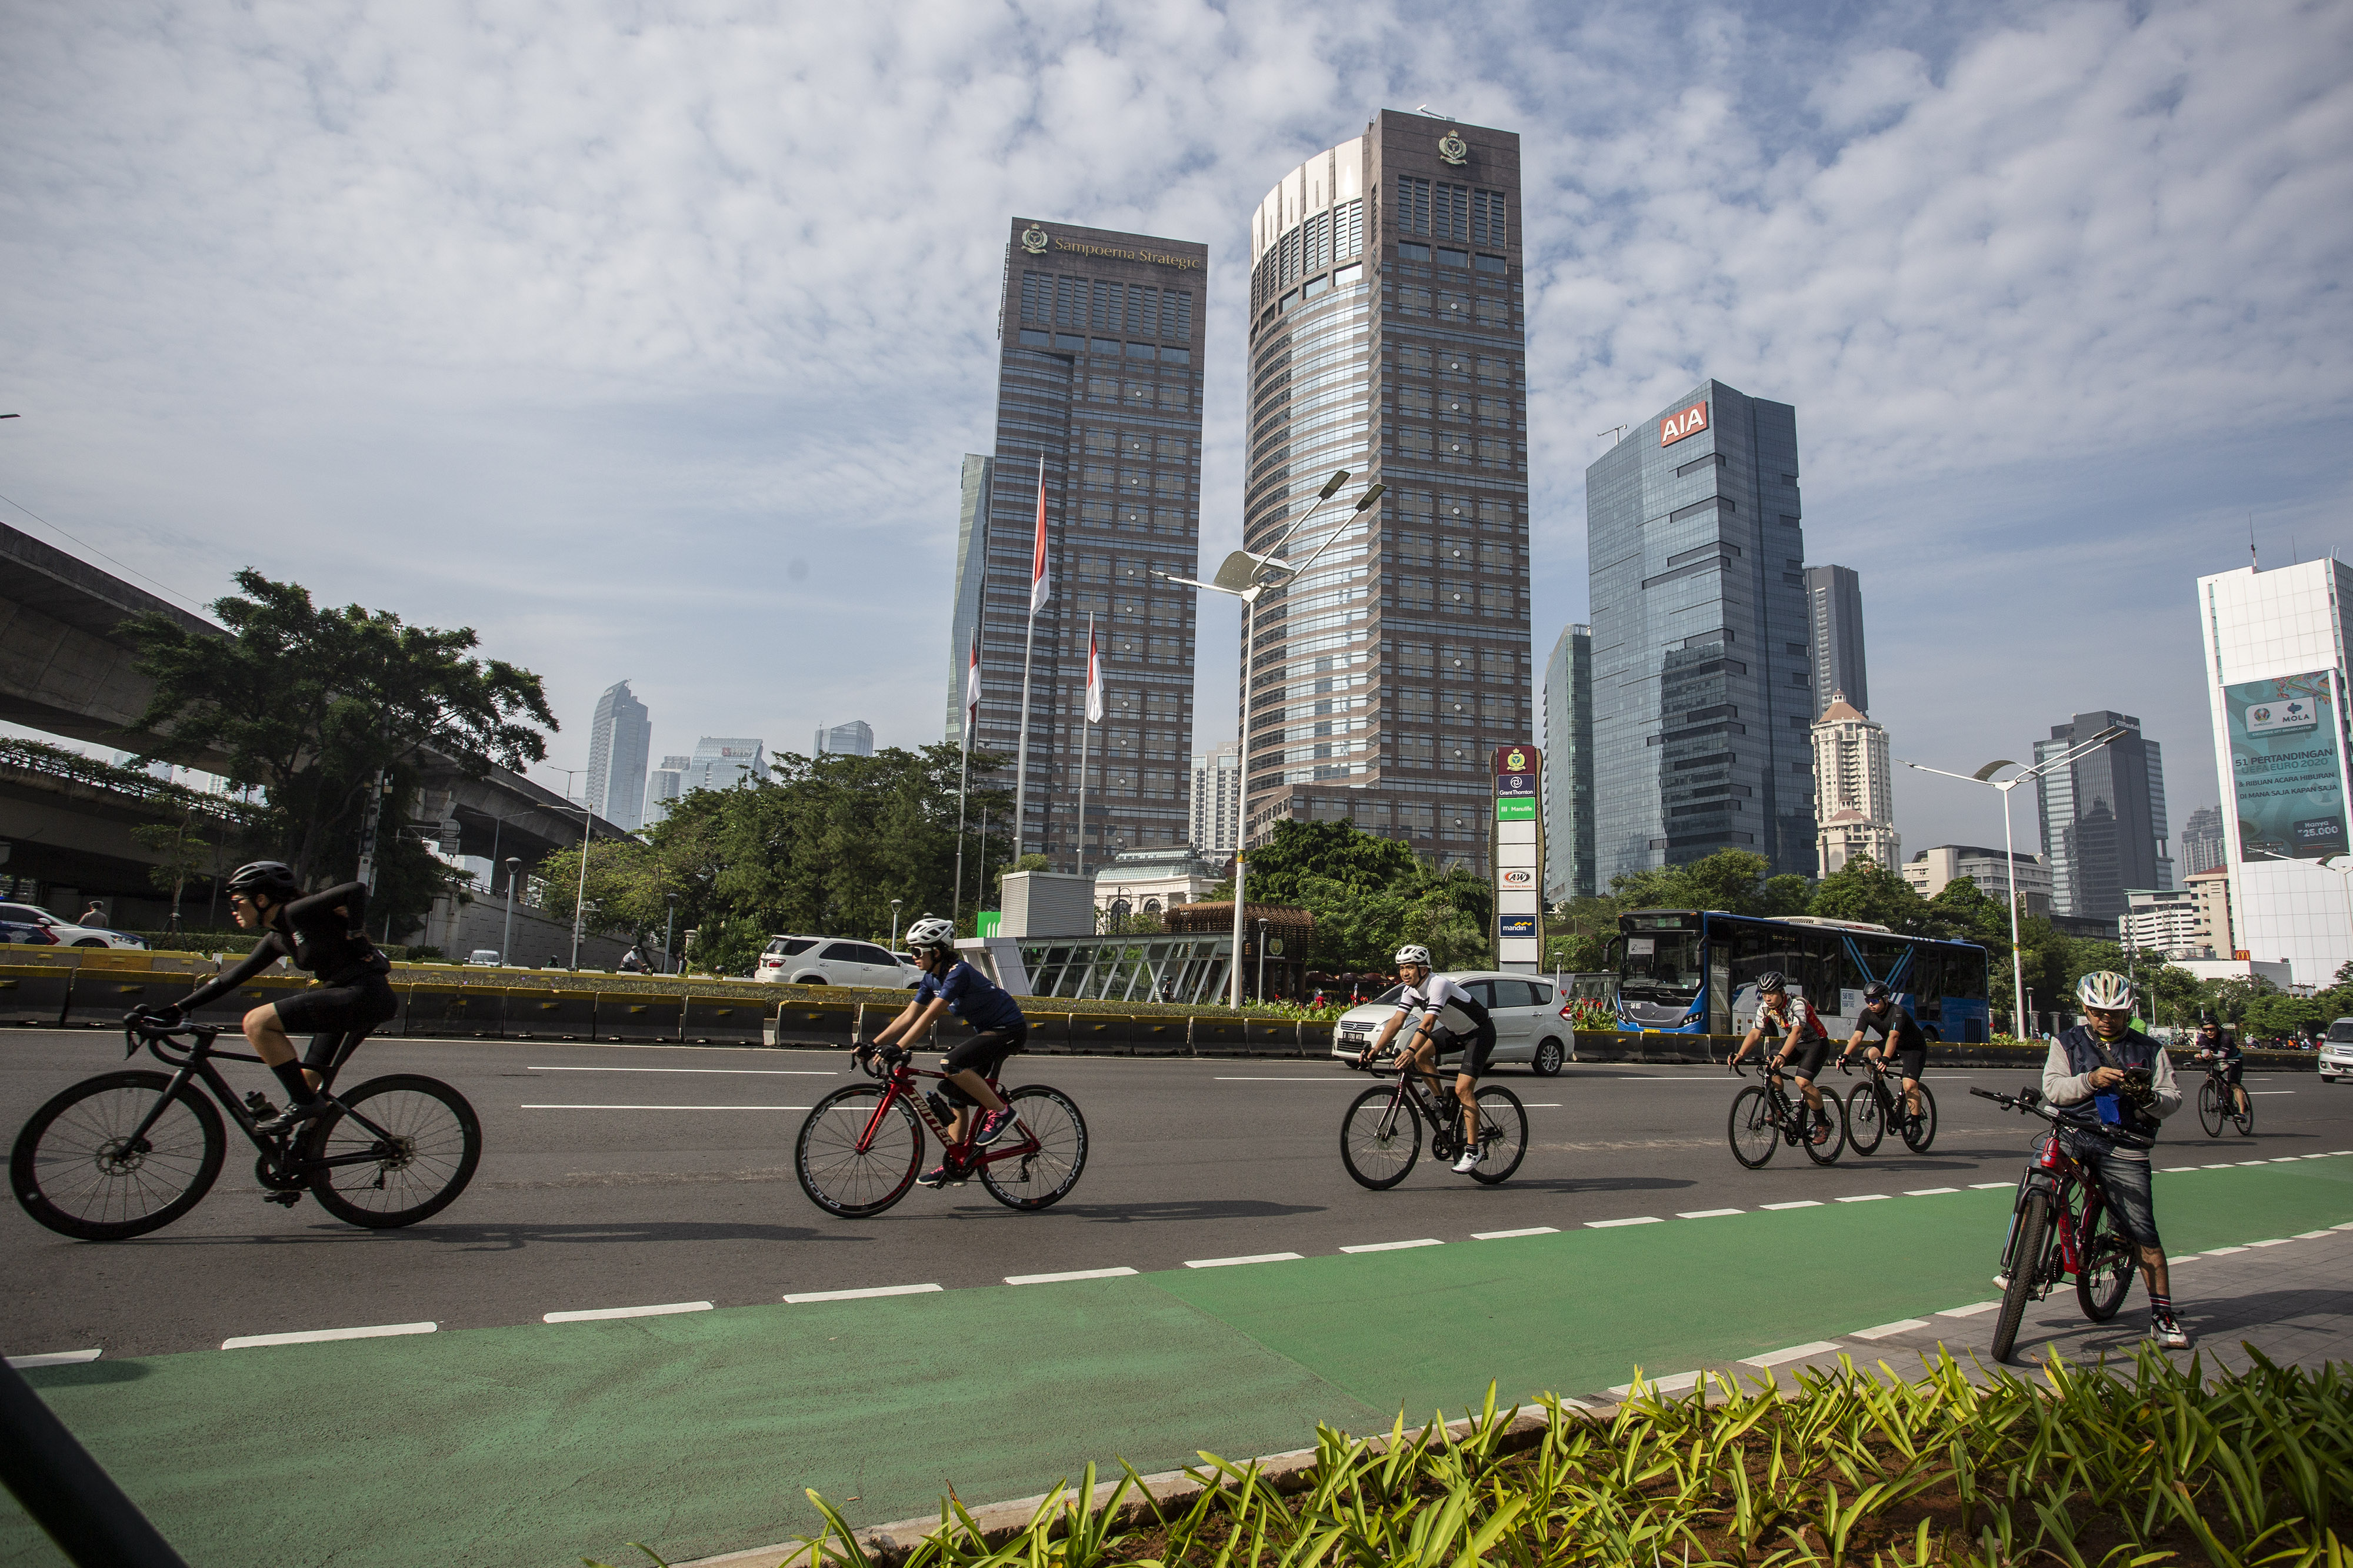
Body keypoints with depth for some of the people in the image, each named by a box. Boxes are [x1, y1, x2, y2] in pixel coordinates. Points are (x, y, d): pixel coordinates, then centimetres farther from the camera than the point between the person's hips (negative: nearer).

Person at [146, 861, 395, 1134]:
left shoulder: (297, 912, -9)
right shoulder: (277, 939, 18)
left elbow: (356, 890, -22)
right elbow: (233, 976, 25)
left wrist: (354, 938, -14)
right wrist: (177, 1010, 25)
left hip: (363, 993, -10)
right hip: (349, 998, 10)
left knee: (256, 1022, -12)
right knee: (308, 1081, 11)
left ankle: (304, 1102, -7)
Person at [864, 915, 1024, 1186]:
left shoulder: (958, 972, -24)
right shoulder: (932, 978, 4)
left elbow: (930, 1016, -31)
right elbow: (908, 1018, 4)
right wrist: (872, 1046, -4)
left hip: (1010, 1031, -10)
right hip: (989, 1031, 10)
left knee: (951, 1064, -26)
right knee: (959, 1095, 7)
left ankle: (1001, 1112, -13)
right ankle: (955, 1165, 17)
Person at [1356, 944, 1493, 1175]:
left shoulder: (1438, 985, -31)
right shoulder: (1411, 990, -7)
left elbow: (1428, 1023, -42)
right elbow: (1396, 1020, -13)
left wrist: (1410, 1051, -54)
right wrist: (1376, 1049, -25)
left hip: (1480, 1032, -8)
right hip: (1455, 1031, 8)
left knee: (1463, 1089, -18)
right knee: (1421, 1056, -14)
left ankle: (1472, 1151, -11)